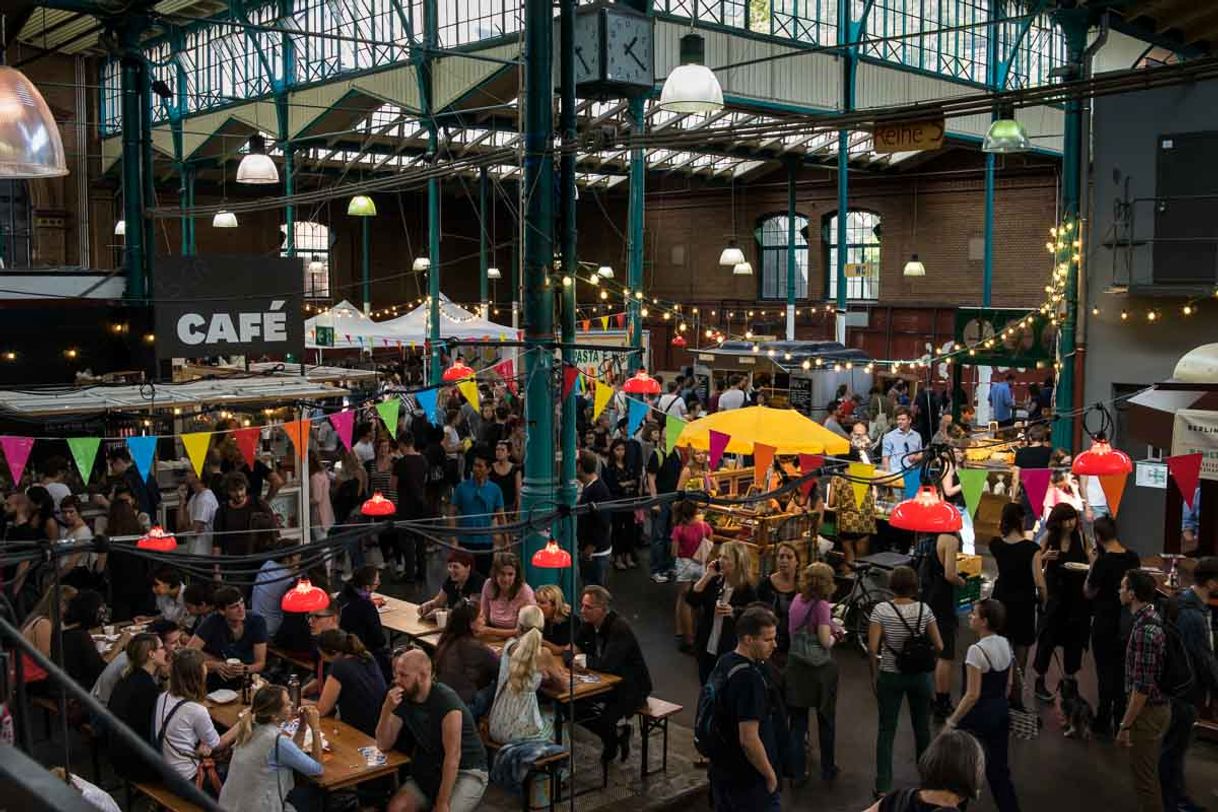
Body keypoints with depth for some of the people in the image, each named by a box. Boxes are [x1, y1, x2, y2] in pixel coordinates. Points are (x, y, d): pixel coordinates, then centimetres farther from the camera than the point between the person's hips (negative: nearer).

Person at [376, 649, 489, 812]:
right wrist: (386, 710, -20)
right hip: (431, 769, 6)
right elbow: (383, 745, -3)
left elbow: (453, 755, -25)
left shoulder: (446, 700, -24)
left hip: (467, 772, -6)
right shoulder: (403, 698, -2)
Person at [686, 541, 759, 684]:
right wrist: (707, 576, -14)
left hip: (731, 652, -5)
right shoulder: (715, 581, 1)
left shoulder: (748, 588, -13)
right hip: (707, 648, 5)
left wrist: (734, 611, -27)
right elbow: (691, 600, -9)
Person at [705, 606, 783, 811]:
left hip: (721, 770, 9)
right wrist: (770, 775, -13)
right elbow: (749, 740, -27)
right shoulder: (750, 679, -27)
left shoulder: (724, 662, 2)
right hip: (749, 779, -8)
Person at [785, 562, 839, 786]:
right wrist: (834, 636, 3)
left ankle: (797, 773, 10)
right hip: (820, 669, -4)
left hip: (796, 667, 4)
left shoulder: (797, 601, 1)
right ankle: (828, 769, 27)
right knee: (826, 721, 15)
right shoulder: (821, 605, -16)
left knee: (797, 723, 8)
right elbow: (825, 641, -19)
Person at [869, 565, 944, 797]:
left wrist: (882, 652, 4)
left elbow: (872, 648, -17)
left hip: (890, 676, -2)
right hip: (919, 676, 2)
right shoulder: (924, 610, -9)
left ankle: (883, 785, 4)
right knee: (922, 727, 18)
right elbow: (939, 647, -5)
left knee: (886, 730, 6)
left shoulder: (881, 610, -14)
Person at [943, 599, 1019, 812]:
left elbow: (972, 695, -22)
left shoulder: (977, 650, -22)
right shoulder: (1006, 645, 2)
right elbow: (1008, 685, 11)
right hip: (1002, 713, 8)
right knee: (998, 769, 16)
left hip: (979, 716, -7)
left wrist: (951, 722, -15)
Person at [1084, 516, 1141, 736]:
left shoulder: (1103, 561, -20)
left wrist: (1093, 564, -6)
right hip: (1127, 622, 5)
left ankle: (1103, 722, 12)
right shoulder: (1133, 557, -3)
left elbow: (1089, 592, -10)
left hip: (1105, 621, -5)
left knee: (1105, 670, 5)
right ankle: (1120, 718, 26)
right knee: (1122, 669, 16)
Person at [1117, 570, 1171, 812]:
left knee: (1144, 778, 3)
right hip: (1154, 707, 10)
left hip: (1147, 712, -9)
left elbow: (1143, 686, -26)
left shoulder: (1145, 630, -26)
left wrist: (1125, 725, -20)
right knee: (1148, 773, 21)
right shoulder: (1149, 617, 5)